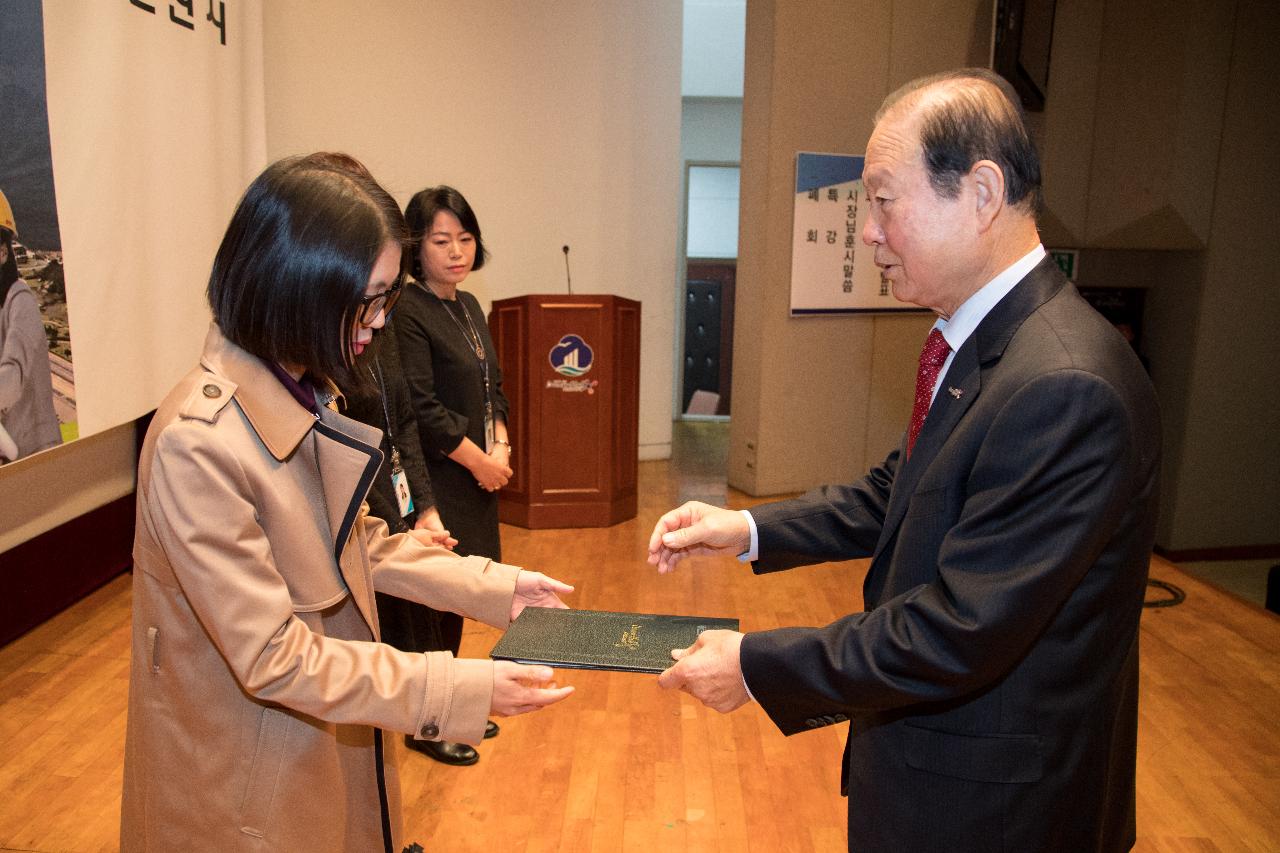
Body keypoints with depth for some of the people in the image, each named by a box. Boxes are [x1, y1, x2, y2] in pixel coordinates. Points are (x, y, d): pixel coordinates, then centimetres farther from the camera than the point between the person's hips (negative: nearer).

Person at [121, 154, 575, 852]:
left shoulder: (301, 397, -2)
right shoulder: (197, 444, -30)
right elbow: (273, 658, -26)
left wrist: (495, 585, -2)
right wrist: (464, 687, -26)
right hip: (250, 783, -8)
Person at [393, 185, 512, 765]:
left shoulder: (468, 307, 12)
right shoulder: (407, 312, -15)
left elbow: (493, 387, 17)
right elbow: (419, 407, -19)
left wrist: (500, 445, 1)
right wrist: (480, 460, -13)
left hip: (476, 474, 8)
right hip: (433, 480, -8)